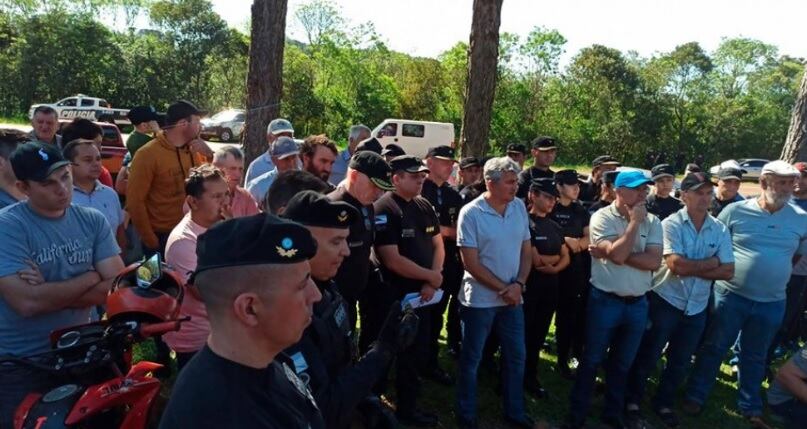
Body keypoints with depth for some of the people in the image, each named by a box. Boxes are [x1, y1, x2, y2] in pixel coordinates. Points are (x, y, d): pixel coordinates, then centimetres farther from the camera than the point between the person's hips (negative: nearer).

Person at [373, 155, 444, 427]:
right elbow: (392, 260, -22)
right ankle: (406, 407, 27)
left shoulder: (425, 206, 6)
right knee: (406, 352, 7)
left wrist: (431, 283, -7)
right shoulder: (384, 210, -17)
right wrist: (431, 276, -13)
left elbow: (437, 244, 8)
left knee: (420, 349, 19)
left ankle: (408, 391, 40)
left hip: (423, 292, 7)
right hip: (397, 295, -7)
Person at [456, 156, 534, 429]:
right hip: (480, 299, -5)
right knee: (471, 360, 10)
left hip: (513, 298, 5)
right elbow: (471, 263, -16)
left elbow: (526, 250, 5)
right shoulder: (470, 213, -15)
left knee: (516, 357, 17)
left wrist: (518, 284, -9)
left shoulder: (519, 207, 0)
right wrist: (503, 289, -14)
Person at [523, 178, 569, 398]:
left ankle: (531, 377, 25)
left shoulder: (555, 227, 13)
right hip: (529, 286, -7)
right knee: (523, 334, 2)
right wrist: (555, 257, 0)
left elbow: (566, 258, 11)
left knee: (539, 335, 14)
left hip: (550, 286, 7)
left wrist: (553, 267, -10)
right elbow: (535, 260, -17)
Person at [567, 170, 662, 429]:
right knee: (592, 360, 8)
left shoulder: (652, 222, 2)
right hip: (604, 301, -4)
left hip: (637, 304, 4)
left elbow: (654, 262, -12)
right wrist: (634, 222, -15)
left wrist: (611, 253, -18)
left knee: (622, 364, 18)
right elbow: (617, 255, -23)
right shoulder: (603, 217, -10)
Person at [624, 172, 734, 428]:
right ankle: (632, 400, 27)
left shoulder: (720, 230, 0)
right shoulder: (671, 224, -14)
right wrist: (710, 263, -11)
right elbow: (676, 265, -24)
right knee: (648, 357, 9)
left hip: (697, 308, 5)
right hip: (665, 302, -4)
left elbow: (728, 271, -6)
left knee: (680, 363, 18)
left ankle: (663, 403, 37)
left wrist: (692, 269, -17)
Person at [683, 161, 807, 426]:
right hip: (730, 296, -2)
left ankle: (750, 407, 34)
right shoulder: (735, 211, -8)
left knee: (755, 357, 18)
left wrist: (775, 273, 8)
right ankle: (696, 396, 23)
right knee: (713, 348, 8)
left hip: (772, 303, 3)